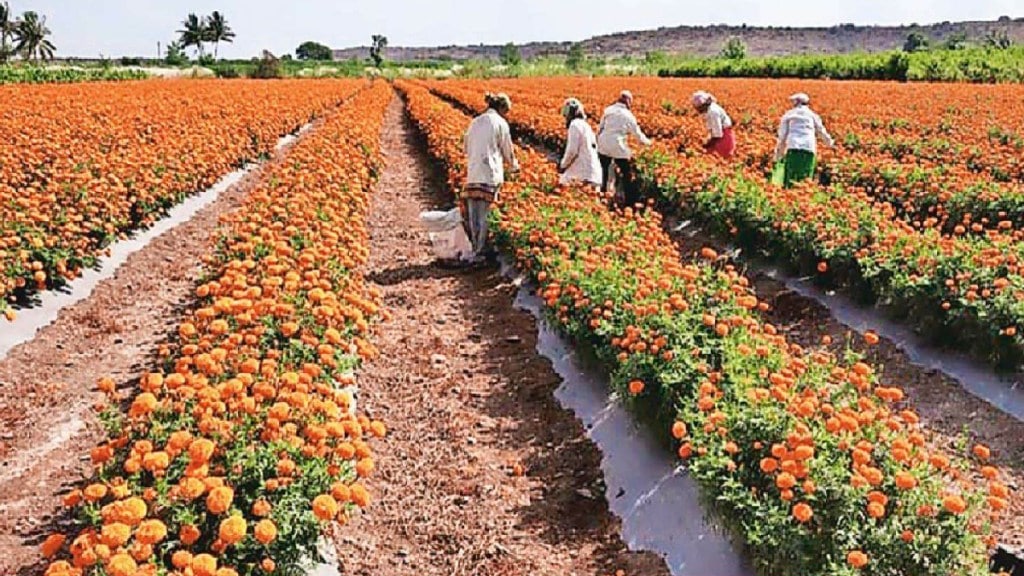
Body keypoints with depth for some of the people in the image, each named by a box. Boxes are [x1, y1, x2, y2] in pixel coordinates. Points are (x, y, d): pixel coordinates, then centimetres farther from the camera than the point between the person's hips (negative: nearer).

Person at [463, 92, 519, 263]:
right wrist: (514, 166, 24)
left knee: (473, 215, 7)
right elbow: (508, 149, 6)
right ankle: (479, 253, 0)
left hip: (473, 173, 5)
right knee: (484, 215, -3)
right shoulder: (500, 122, 0)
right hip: (490, 174, -5)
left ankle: (474, 250, 12)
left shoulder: (475, 122, 16)